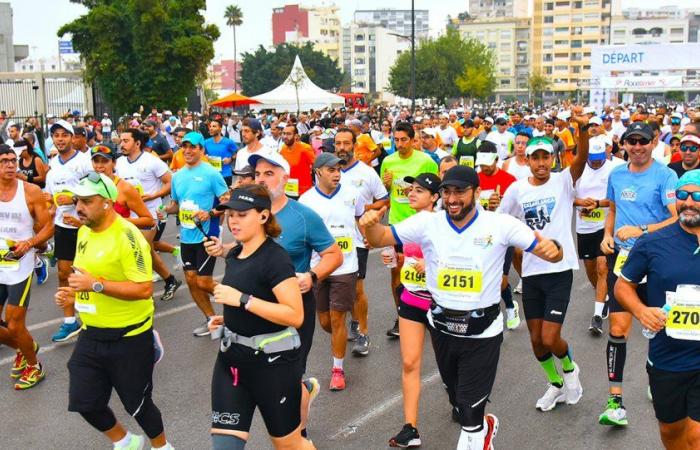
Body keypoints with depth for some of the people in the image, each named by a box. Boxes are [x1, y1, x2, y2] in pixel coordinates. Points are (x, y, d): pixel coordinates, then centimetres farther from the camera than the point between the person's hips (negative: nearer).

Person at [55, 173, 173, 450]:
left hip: (128, 338, -8)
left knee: (137, 404, 9)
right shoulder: (84, 231, 4)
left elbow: (144, 289, -27)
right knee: (83, 402, 13)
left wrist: (96, 285, -29)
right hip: (91, 335, 8)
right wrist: (74, 293, 2)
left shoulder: (127, 237, -22)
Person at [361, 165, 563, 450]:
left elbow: (552, 253, -10)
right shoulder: (427, 223, -8)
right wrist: (370, 224, -31)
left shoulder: (500, 224, -12)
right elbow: (378, 240, -8)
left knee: (470, 412, 1)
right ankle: (484, 427, 55)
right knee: (457, 398, 24)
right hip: (442, 327, 4)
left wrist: (553, 249, -34)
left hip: (482, 331, -3)